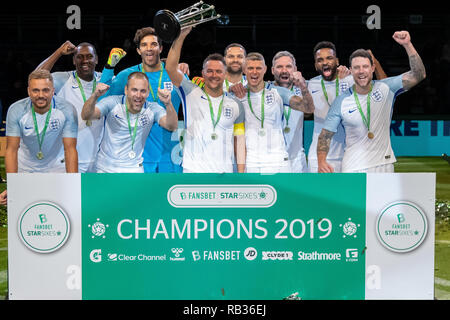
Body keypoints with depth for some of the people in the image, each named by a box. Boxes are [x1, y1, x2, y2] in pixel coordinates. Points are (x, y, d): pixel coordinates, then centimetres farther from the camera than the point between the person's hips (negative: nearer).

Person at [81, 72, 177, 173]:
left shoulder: (152, 109, -9)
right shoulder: (113, 103, -12)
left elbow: (171, 126, -23)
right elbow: (85, 116, -22)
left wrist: (168, 104, -43)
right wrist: (95, 96, -43)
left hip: (134, 169, 0)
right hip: (105, 168, 0)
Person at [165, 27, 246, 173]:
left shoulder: (235, 105, 11)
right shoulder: (191, 94, 4)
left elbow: (239, 141, 12)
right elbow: (170, 68, -8)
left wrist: (241, 173, 4)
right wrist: (181, 36, -16)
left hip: (224, 172, 3)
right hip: (194, 169, -2)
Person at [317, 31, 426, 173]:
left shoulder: (386, 89, -1)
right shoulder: (341, 101, -4)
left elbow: (418, 75, -10)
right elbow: (325, 135, -1)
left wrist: (407, 44, -20)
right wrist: (321, 161, -19)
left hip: (384, 165, 2)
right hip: (353, 169, -2)